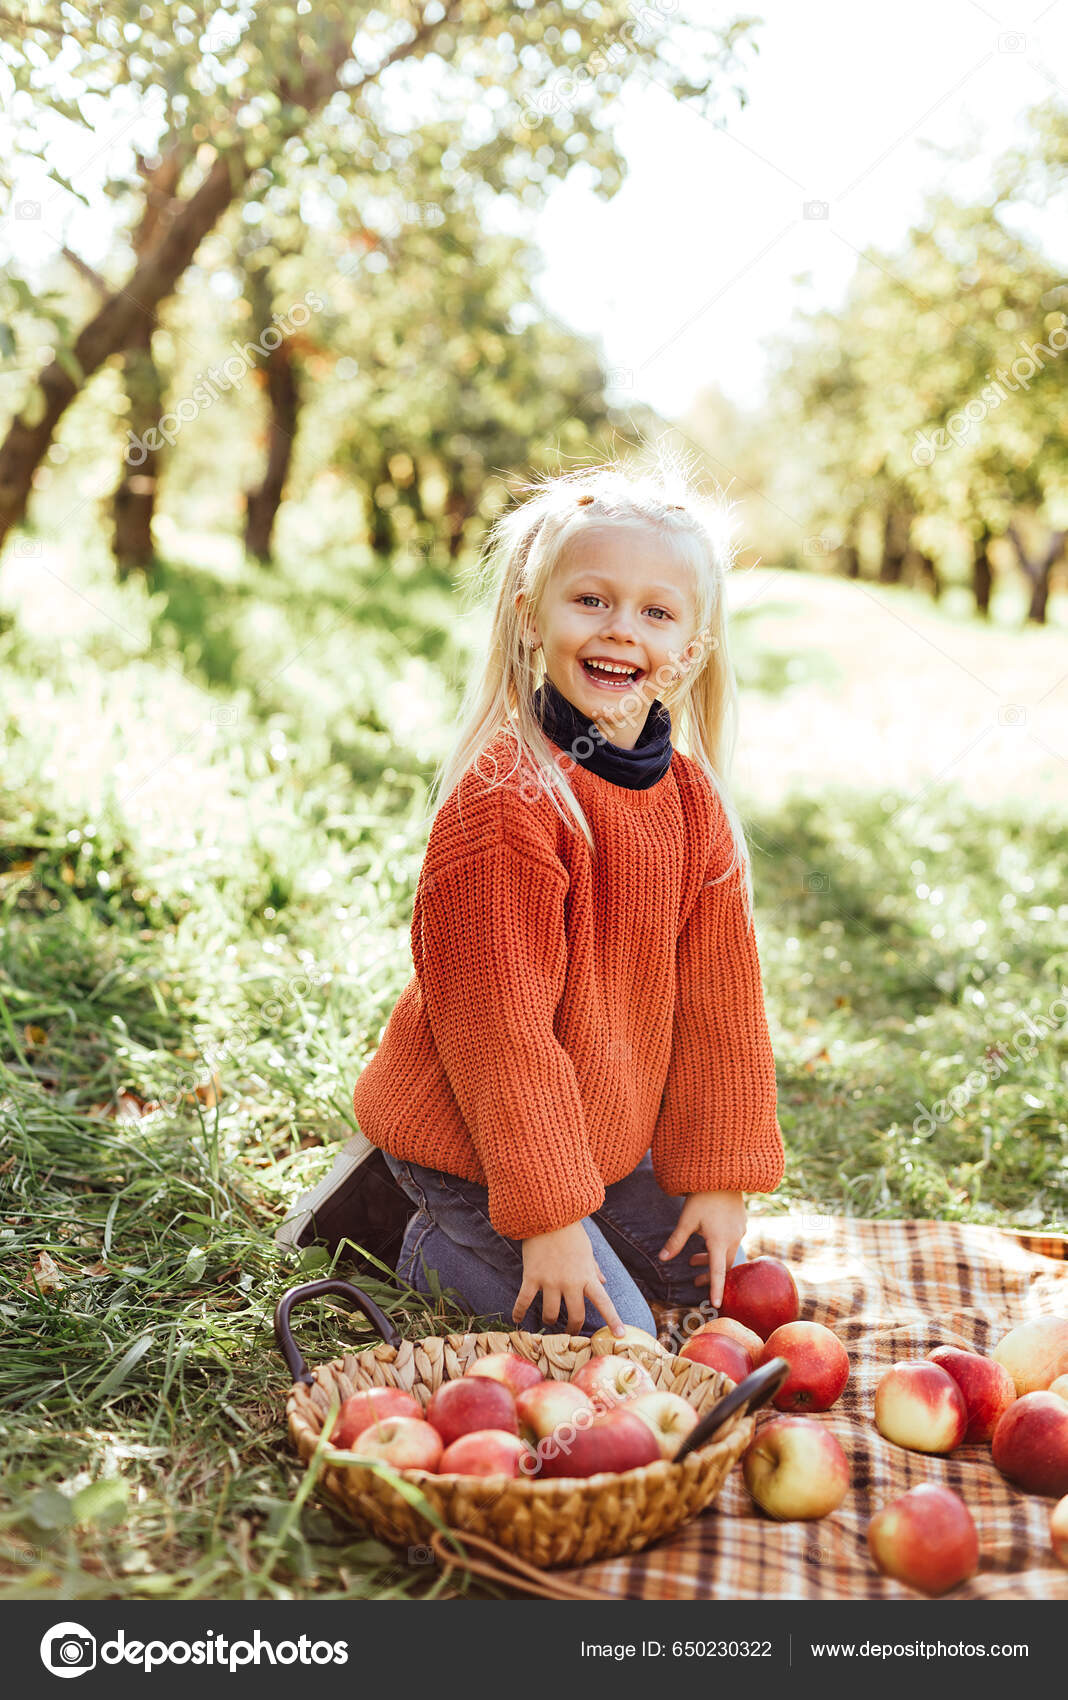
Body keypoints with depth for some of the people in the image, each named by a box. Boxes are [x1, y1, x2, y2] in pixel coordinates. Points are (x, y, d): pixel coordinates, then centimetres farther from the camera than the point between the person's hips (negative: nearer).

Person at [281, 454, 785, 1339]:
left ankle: (460, 1225, 24)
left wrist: (720, 1174, 4)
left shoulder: (693, 799, -4)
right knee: (611, 1337, -10)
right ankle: (431, 1242, 12)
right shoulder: (505, 799, -27)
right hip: (465, 1138, -7)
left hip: (608, 1132, 8)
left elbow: (720, 997, 2)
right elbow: (498, 1021, -25)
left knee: (719, 1280, 18)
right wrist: (546, 1212, -21)